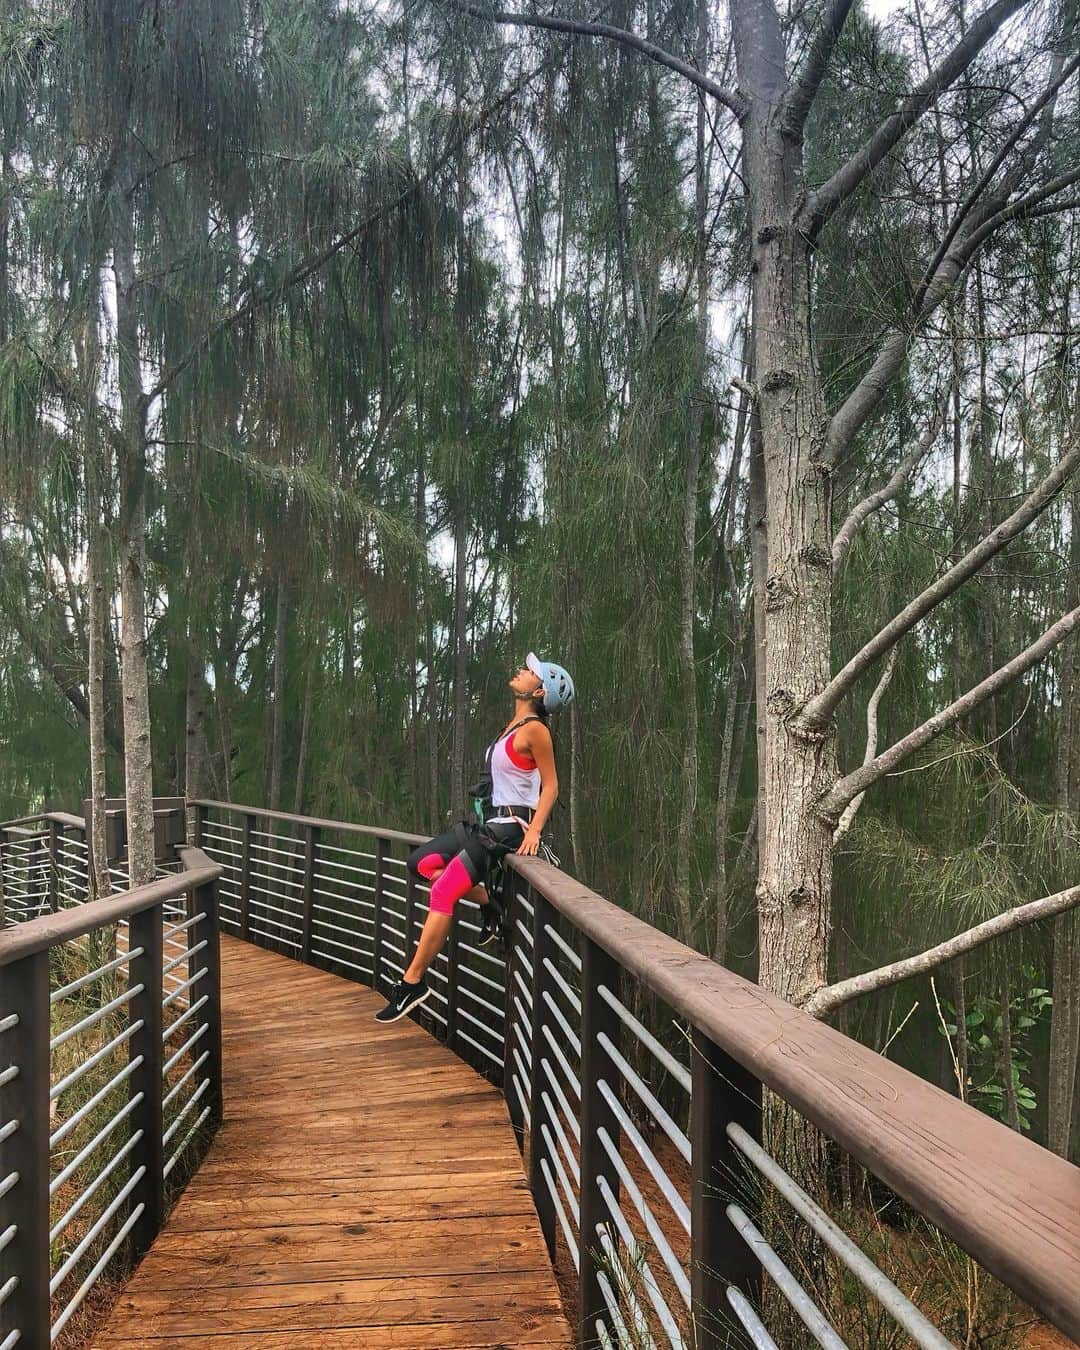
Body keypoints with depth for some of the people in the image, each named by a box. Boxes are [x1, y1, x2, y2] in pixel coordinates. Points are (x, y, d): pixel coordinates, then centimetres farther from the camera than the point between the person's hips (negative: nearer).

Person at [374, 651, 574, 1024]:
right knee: (421, 862, 6)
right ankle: (489, 905, 7)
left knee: (443, 893, -16)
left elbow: (550, 786, -13)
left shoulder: (534, 730, -14)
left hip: (509, 826, -10)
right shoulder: (514, 724, 12)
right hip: (488, 821, 10)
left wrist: (533, 831, -21)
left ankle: (412, 983, -9)